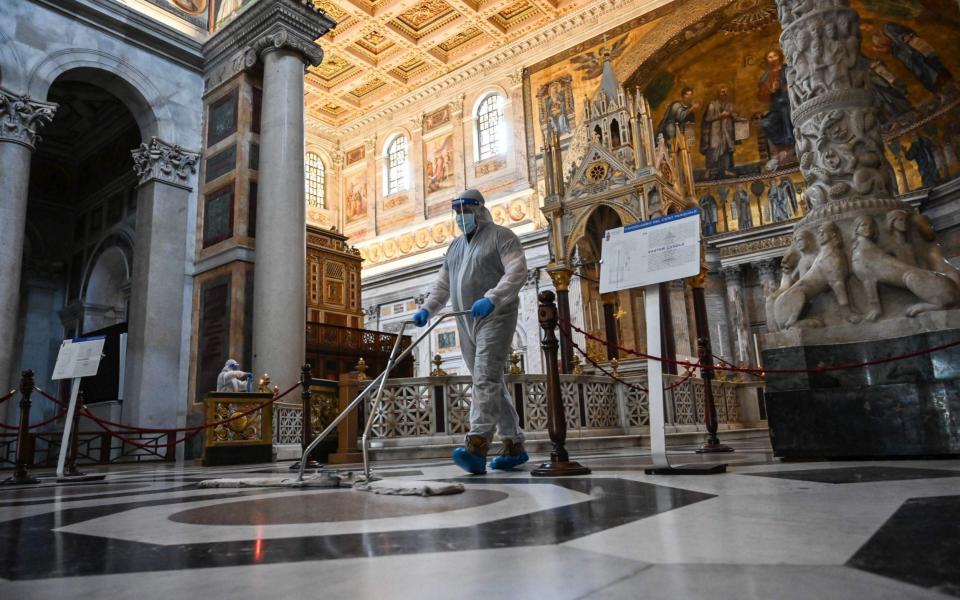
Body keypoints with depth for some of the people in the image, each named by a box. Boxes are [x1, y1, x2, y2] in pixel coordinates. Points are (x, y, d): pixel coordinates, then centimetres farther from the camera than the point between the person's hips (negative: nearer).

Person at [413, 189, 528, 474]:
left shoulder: (501, 236, -2)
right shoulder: (455, 246, 21)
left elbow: (517, 272, -16)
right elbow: (442, 284, 18)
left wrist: (491, 299, -30)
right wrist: (427, 308, 1)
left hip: (495, 318, -7)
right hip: (466, 323, 8)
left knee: (486, 379, -18)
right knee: (492, 382, 9)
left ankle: (476, 446, -25)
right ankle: (514, 444, 17)